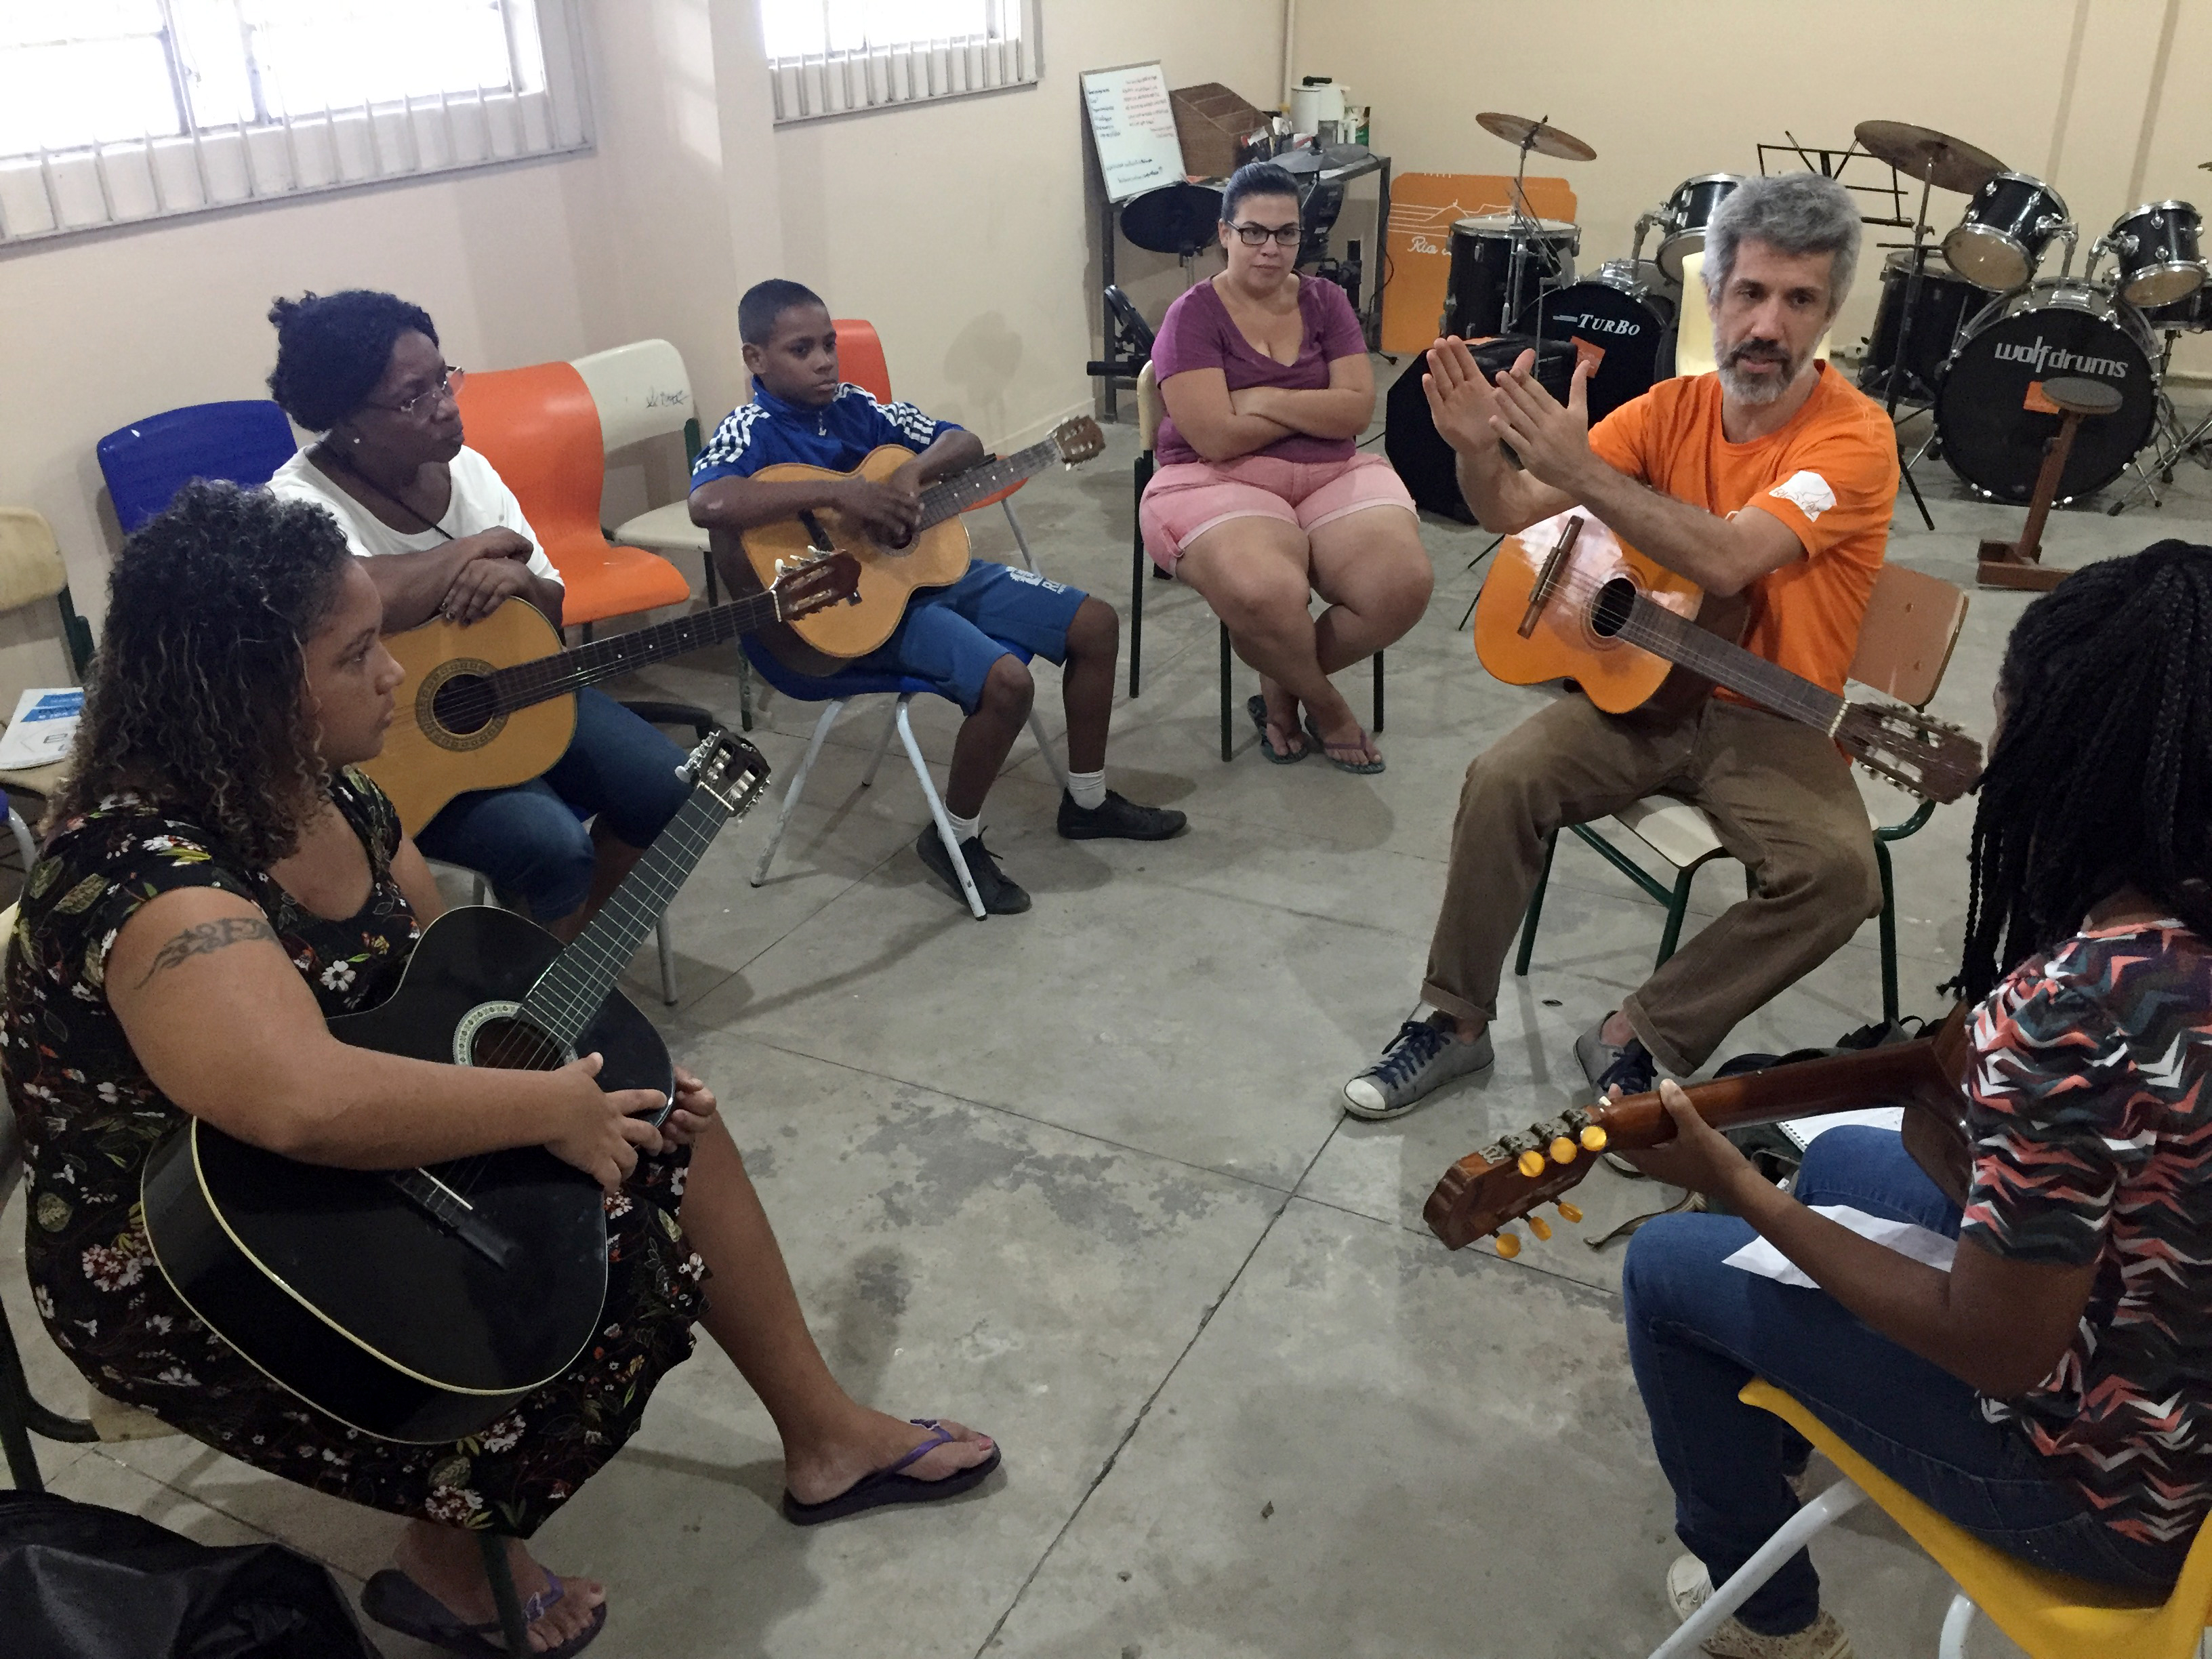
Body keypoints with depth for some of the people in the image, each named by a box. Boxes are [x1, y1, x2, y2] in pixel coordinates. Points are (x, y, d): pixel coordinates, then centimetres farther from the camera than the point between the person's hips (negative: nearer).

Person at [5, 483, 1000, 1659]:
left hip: (362, 1172, 9)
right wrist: (554, 1105, -36)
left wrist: (596, 1050, -6)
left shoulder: (323, 791, -4)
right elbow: (305, 1101, -49)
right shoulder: (147, 871, -32)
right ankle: (451, 1560, 7)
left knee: (674, 1133, 4)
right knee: (608, 1249, -20)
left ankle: (826, 1440, 20)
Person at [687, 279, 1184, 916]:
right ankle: (955, 839, -3)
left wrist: (914, 471, -14)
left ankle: (1087, 801, 22)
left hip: (926, 568, 8)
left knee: (1096, 623, 5)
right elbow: (707, 503, -35)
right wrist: (841, 492, -35)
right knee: (1005, 680, -28)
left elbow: (964, 443, 10)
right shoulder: (751, 432, -12)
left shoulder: (854, 406, 7)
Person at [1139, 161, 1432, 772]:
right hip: (1220, 485, -4)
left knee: (1405, 585, -24)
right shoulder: (1193, 316, -3)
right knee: (1268, 595, -37)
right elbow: (1216, 438, -15)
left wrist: (1264, 401, -11)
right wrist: (1312, 408, -4)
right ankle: (1324, 703, -2)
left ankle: (1283, 687, 4)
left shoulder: (1326, 301, 11)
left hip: (1332, 476, 5)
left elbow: (1357, 410, -2)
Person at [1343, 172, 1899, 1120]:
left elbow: (1728, 558, -31)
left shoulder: (1854, 435, -14)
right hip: (1642, 689, 3)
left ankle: (1640, 1040, -11)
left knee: (1839, 870, -29)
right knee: (1503, 778, -22)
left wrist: (1581, 470, -37)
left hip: (1771, 724, -3)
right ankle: (1455, 1019, -4)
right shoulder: (1671, 409, 1)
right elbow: (1513, 513, -3)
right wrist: (1479, 449, -26)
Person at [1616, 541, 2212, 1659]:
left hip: (2117, 1484, -8)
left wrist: (1741, 1193, -20)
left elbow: (1996, 1352, -26)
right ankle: (1769, 1440, 51)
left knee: (1668, 1268, 7)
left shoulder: (2065, 1011, -35)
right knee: (1846, 1157, 26)